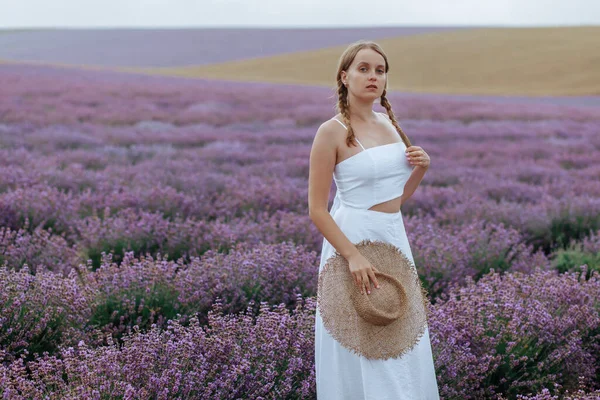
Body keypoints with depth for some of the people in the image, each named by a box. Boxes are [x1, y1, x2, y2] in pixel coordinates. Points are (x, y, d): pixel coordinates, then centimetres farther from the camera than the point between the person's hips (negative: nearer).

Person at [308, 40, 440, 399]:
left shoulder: (389, 123, 9)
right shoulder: (332, 132, -12)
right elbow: (317, 210, -14)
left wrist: (422, 167, -1)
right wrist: (353, 255, -23)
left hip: (395, 240, 7)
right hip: (352, 240, -7)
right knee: (362, 353, -2)